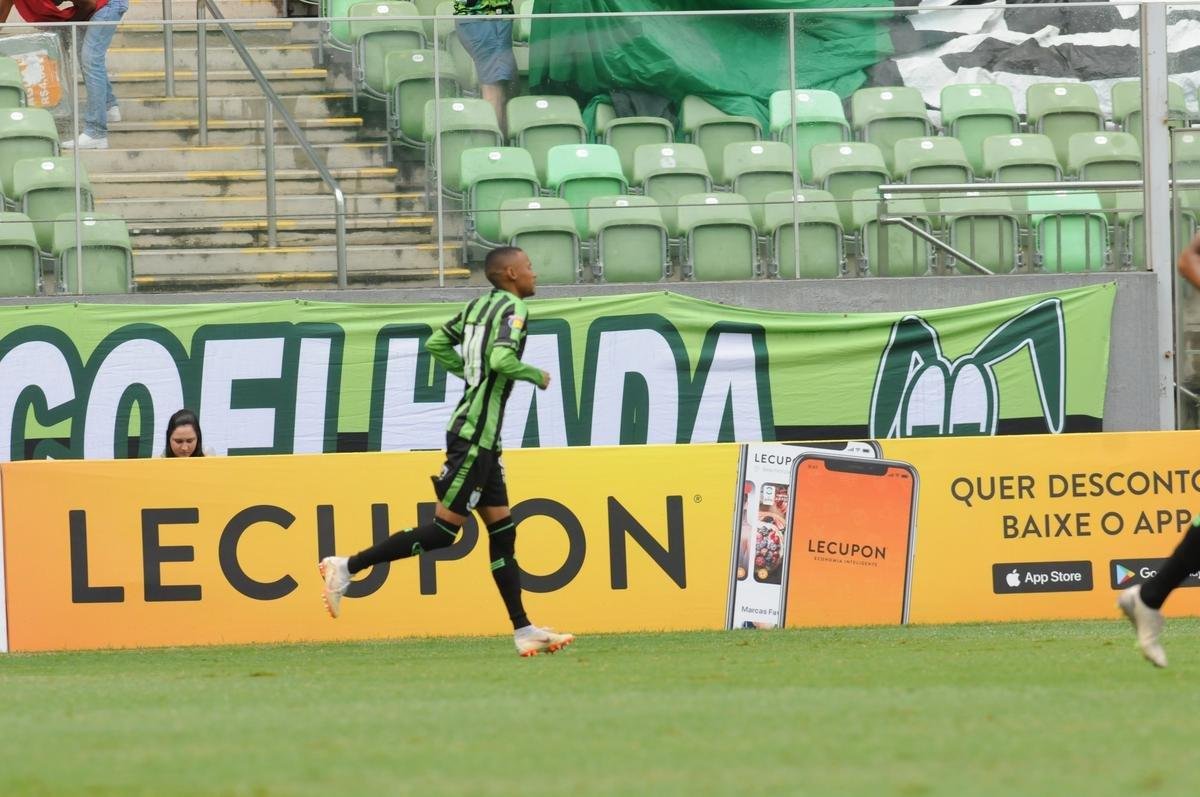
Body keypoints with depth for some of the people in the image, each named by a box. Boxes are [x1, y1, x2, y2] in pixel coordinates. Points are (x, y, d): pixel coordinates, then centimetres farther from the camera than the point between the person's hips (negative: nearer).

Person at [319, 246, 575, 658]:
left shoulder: (478, 306, 13)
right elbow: (502, 358, -26)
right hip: (475, 434, -10)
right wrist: (536, 375, -9)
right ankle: (346, 567, -6)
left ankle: (523, 630, 9)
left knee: (502, 531, 9)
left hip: (481, 437, 10)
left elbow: (437, 343, 18)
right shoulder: (514, 309, -12)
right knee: (444, 528, -7)